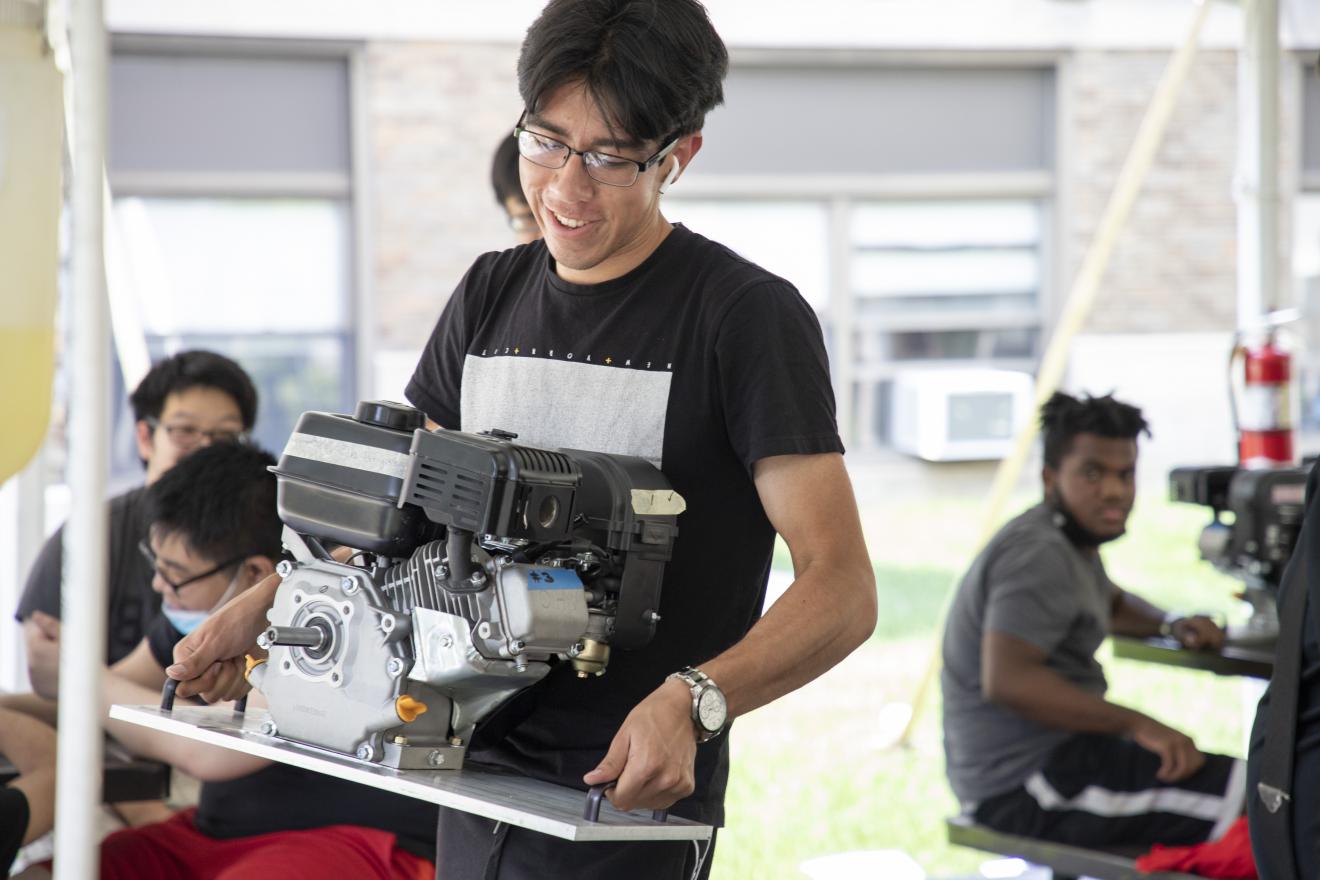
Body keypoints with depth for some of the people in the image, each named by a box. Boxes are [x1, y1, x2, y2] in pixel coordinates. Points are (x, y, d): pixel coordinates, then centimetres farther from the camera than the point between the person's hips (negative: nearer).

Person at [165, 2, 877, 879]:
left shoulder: (749, 315, -10)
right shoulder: (491, 295, 10)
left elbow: (841, 588, -17)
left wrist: (691, 701, -34)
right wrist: (263, 608, 1)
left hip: (627, 807, -6)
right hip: (476, 791, 6)